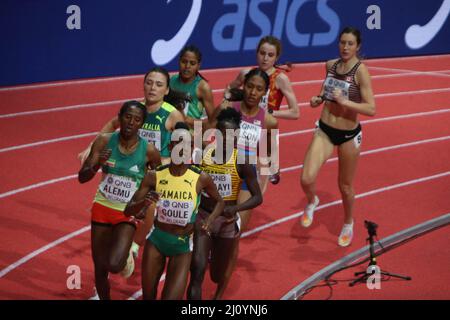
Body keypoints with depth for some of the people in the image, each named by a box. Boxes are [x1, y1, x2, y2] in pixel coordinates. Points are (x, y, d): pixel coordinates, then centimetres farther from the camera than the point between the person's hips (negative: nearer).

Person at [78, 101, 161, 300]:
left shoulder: (148, 151, -14)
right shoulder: (104, 141, -10)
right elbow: (82, 178, -9)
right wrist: (96, 165, -28)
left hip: (128, 213, -2)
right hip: (102, 208, 2)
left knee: (114, 265, -20)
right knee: (100, 269, 8)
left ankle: (127, 256, 16)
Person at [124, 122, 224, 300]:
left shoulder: (201, 179, -12)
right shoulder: (154, 176, -10)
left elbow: (219, 202, 7)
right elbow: (128, 211, -6)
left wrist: (209, 220, -11)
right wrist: (143, 203, -28)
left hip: (183, 245, -2)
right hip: (156, 238, 2)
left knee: (171, 297, -9)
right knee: (148, 296, 14)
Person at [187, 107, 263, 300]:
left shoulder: (241, 162, -13)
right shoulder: (202, 155, -6)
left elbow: (258, 197, -11)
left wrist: (235, 208, -27)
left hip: (227, 221, -1)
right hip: (202, 217, 1)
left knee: (219, 275, 17)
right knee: (197, 270, -16)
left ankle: (219, 295, 56)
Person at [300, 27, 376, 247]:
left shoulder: (360, 71, -17)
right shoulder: (330, 65, 0)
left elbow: (371, 109, -21)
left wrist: (345, 102, -31)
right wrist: (318, 99, 1)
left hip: (348, 135, -3)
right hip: (324, 131, 3)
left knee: (345, 186, 13)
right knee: (307, 179, -13)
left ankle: (348, 224, 41)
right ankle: (312, 202, 23)